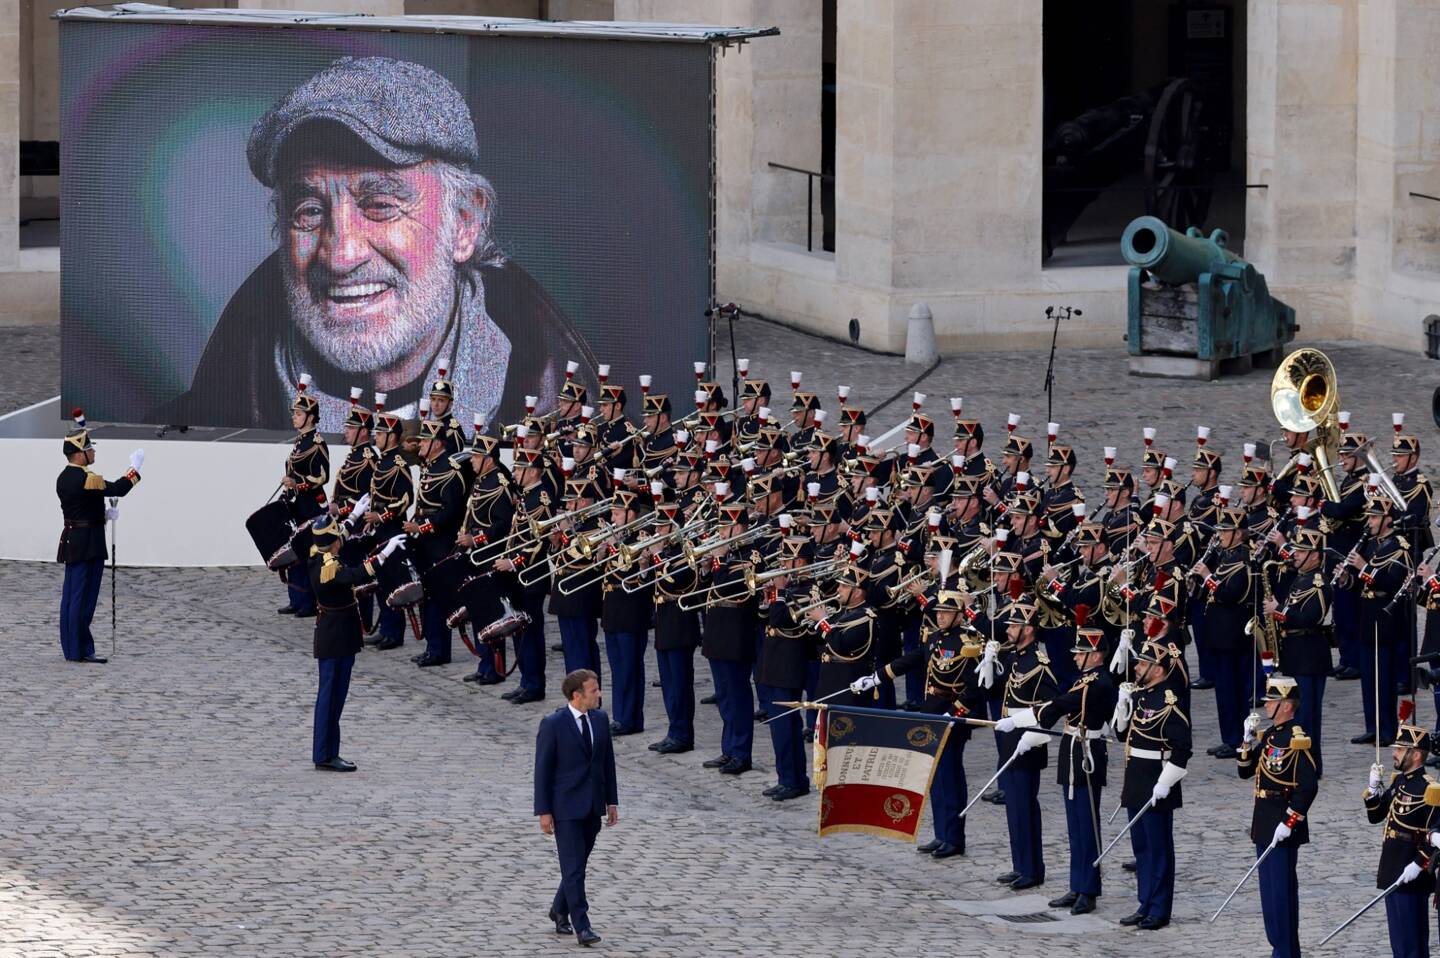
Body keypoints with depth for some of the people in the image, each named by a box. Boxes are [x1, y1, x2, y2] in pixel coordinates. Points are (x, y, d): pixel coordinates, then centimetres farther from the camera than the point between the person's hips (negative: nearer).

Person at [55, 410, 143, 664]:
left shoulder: (64, 478, 10)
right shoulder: (86, 479, -19)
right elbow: (119, 489, -15)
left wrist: (103, 514, 12)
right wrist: (135, 468, -4)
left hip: (72, 542, 9)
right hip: (88, 545, -9)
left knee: (71, 596, 10)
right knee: (84, 597, -5)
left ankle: (71, 649, 14)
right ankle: (81, 650, -2)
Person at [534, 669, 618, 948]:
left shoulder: (600, 720, 5)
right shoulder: (553, 725, -12)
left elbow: (607, 762, 12)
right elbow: (543, 769, -10)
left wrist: (612, 801, 9)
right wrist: (544, 812, -12)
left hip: (592, 807, 6)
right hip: (565, 807, -6)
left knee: (579, 863, 13)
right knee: (573, 867, -7)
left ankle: (560, 910, 33)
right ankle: (581, 925, -6)